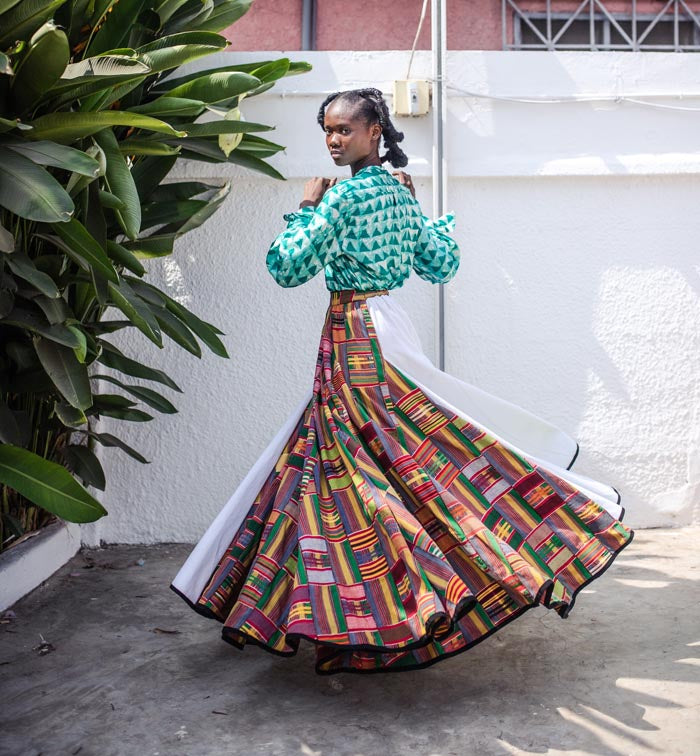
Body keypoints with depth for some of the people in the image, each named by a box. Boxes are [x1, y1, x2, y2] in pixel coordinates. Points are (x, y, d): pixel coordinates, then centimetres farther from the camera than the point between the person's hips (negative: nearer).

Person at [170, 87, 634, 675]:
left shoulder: (344, 195, -14)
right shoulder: (400, 194, 11)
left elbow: (287, 268, -17)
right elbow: (443, 265, 17)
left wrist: (304, 208, -4)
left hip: (356, 340, -9)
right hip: (386, 327, 9)